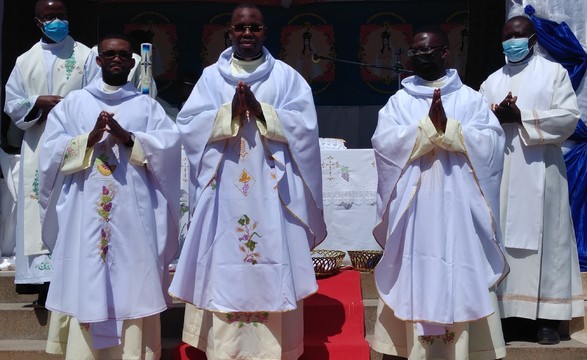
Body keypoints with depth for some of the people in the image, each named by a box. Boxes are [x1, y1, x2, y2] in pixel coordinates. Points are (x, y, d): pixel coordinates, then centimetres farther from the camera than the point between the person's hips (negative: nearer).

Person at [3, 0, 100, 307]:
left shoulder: (85, 56, 5)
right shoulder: (25, 60, 13)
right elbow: (11, 104, 10)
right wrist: (39, 102, -7)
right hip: (38, 146, 3)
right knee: (39, 209, -1)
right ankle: (44, 278, 3)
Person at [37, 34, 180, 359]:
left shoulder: (147, 105, 13)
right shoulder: (73, 102, 13)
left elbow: (171, 143, -2)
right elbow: (50, 150, 3)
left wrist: (127, 137, -15)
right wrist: (90, 139, -12)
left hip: (133, 213, 0)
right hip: (85, 212, 0)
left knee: (132, 283, -1)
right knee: (84, 284, -1)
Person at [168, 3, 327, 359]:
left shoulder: (286, 76, 7)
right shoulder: (211, 76, 10)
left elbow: (305, 123, -4)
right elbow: (188, 123, -1)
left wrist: (259, 111, -14)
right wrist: (230, 113, -14)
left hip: (271, 192, -1)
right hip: (224, 190, 1)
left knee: (271, 267, -1)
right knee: (224, 269, 1)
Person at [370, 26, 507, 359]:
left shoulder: (471, 98, 7)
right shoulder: (399, 101, 9)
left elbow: (491, 141, -6)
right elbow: (383, 143, -7)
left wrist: (447, 127, -15)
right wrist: (429, 125, -14)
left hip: (458, 205, -1)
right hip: (413, 205, 1)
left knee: (460, 277, 1)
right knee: (414, 276, 2)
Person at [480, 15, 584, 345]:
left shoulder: (554, 72, 6)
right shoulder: (492, 81, 17)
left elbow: (570, 116, -5)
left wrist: (522, 117, -12)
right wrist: (496, 116, -12)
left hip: (539, 170, -3)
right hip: (500, 171, 3)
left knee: (542, 237, -3)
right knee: (502, 238, 1)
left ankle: (546, 316, 1)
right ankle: (506, 311, 7)